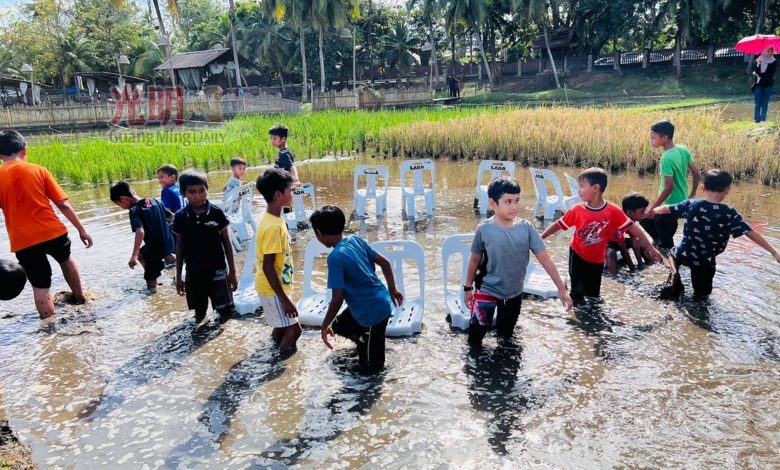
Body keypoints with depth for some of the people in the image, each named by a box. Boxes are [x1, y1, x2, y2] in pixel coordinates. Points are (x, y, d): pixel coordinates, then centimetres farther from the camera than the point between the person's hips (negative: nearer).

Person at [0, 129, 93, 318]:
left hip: (23, 241, -1)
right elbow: (63, 204, -1)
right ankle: (79, 297, 46)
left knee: (40, 287, 8)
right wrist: (82, 230, 6)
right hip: (52, 231, 1)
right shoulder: (38, 170, 1)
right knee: (66, 260, 32)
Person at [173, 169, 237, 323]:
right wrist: (178, 276, 8)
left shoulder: (217, 213, -8)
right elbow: (180, 247, 6)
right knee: (199, 313, 12)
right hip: (194, 273, 2)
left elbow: (226, 243, 0)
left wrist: (232, 271, 1)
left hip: (217, 271, -1)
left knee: (226, 311, 4)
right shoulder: (181, 217, -4)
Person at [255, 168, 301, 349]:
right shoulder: (273, 226, -27)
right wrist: (284, 300, -24)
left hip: (275, 287, 9)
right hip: (273, 290, -9)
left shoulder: (272, 219, 3)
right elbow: (267, 267, -27)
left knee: (281, 327, 20)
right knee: (293, 329, -1)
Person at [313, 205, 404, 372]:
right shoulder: (356, 239, -1)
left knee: (372, 367, 8)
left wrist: (324, 325, -9)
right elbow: (384, 262, 6)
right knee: (339, 326, 26)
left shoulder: (335, 257, -24)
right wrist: (392, 290, 19)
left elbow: (337, 299, -24)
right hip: (382, 301, 8)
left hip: (374, 312, -8)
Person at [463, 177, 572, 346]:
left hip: (514, 293, 2)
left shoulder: (526, 227, -12)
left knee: (506, 338, 20)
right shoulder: (484, 229, -15)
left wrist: (561, 289, -8)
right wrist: (468, 288, 6)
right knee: (475, 339, 0)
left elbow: (545, 259, -9)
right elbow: (474, 259, -2)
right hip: (487, 291, -2)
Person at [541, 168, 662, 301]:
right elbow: (558, 225, -7)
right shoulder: (577, 210, -16)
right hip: (577, 256, -1)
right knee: (577, 293, 0)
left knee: (594, 296, 13)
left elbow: (633, 228, -12)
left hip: (597, 260, 1)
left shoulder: (613, 211, -17)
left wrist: (650, 248, -10)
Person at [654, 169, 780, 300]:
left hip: (683, 255, 0)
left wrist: (653, 211, 29)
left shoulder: (691, 204, -3)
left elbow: (666, 209, 9)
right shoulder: (728, 213, -9)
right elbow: (751, 233, -9)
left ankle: (675, 276, 11)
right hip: (705, 261, 0)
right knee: (702, 295, 23)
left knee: (673, 256, 35)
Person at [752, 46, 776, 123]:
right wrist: (758, 64, -22)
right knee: (758, 102, -4)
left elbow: (771, 74, -7)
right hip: (759, 84, 0)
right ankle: (757, 119, 0)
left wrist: (760, 74, -11)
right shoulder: (759, 60, 4)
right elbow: (755, 71, -6)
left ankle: (763, 119, 5)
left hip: (768, 85, 0)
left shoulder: (774, 62, 1)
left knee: (765, 103, 2)